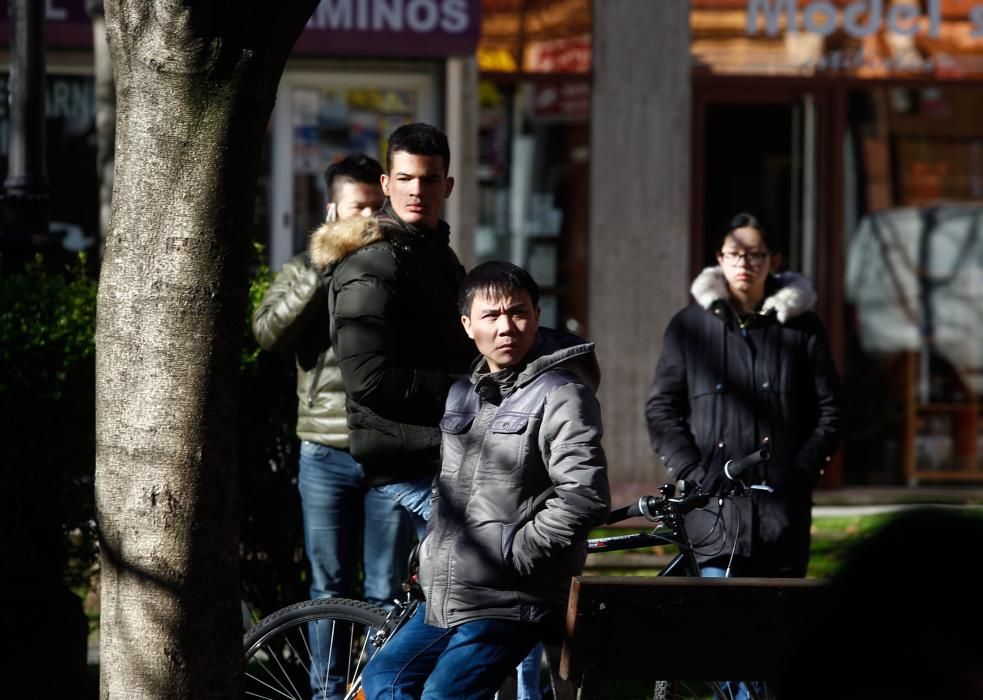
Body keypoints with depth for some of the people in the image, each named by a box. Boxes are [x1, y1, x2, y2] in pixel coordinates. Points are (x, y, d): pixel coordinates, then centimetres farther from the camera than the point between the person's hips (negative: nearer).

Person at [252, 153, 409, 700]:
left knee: (386, 593, 2)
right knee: (330, 589, 7)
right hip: (327, 454, 1)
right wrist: (320, 274, -15)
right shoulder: (306, 272, 8)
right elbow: (269, 333, -7)